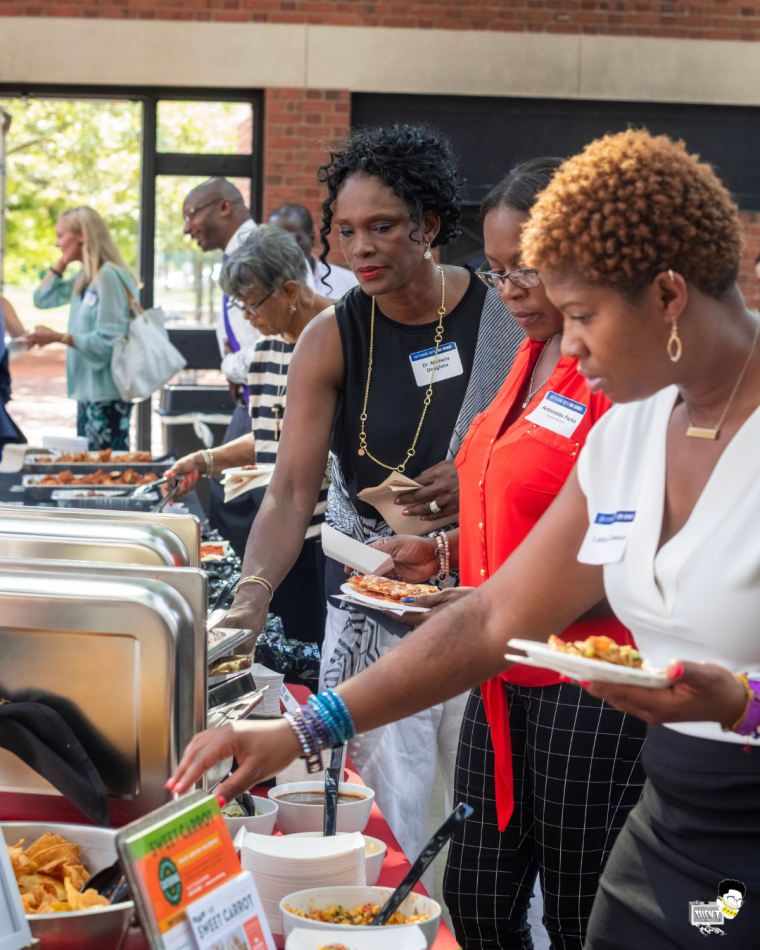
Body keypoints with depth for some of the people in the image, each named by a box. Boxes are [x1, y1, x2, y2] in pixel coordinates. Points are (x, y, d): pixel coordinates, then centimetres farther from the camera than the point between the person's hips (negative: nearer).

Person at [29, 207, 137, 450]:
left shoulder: (109, 276, -16)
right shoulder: (85, 278, 12)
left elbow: (107, 341, -19)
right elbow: (42, 299, 20)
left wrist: (59, 337, -18)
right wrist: (61, 264, 9)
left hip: (107, 392, -10)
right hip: (88, 391, 10)